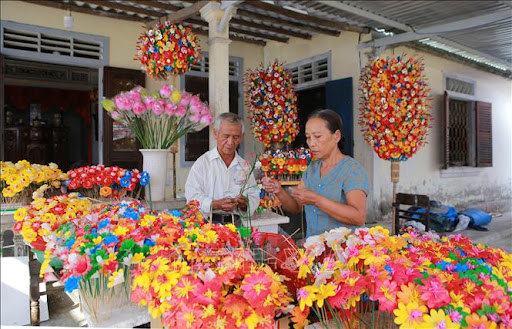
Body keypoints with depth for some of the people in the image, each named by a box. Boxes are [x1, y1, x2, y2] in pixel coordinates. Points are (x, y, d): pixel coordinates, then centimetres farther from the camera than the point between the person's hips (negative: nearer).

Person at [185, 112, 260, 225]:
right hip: (208, 224, -3)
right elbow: (192, 197, -6)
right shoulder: (202, 163, 1)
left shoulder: (245, 166, 13)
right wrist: (216, 205, -22)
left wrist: (245, 203, -8)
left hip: (236, 224, 3)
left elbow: (254, 196, 14)